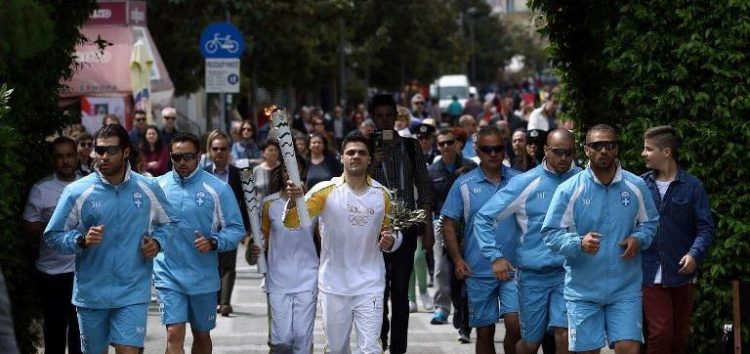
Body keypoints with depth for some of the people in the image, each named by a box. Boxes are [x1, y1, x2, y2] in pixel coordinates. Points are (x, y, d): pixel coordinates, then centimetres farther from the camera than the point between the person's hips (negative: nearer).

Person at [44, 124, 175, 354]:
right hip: (91, 293, 1)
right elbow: (52, 236, -2)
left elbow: (168, 222, 18)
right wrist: (82, 241, -20)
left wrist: (157, 242, -3)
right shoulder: (77, 192, -5)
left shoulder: (148, 189, 1)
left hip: (133, 293, 0)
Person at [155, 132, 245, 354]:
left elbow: (236, 228, -5)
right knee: (174, 334, -12)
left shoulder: (217, 189, -6)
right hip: (169, 275, 0)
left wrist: (213, 243, -21)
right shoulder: (158, 186, 1)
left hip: (203, 276, 0)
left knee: (202, 335, 15)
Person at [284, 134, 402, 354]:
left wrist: (390, 241, -10)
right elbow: (291, 222, -16)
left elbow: (391, 233, 14)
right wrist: (293, 200, -38)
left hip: (370, 286, 0)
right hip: (334, 286, 0)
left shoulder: (381, 194, 2)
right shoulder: (325, 191, -6)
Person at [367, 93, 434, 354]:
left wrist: (427, 227, 4)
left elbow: (423, 188, 8)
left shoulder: (410, 146, 6)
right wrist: (373, 166, -17)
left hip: (405, 227, 1)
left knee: (400, 292, 3)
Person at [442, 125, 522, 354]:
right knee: (484, 332, 8)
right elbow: (449, 224, 5)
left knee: (514, 325, -14)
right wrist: (458, 260, -4)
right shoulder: (464, 185, 2)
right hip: (479, 271, 0)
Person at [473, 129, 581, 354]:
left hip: (568, 272, 0)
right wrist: (495, 257, -8)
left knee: (564, 336, -13)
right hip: (533, 274, 0)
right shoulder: (525, 183, -3)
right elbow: (483, 218, 0)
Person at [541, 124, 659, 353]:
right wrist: (579, 243, -25)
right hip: (583, 289, -1)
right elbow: (550, 233, -6)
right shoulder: (569, 190, -6)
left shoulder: (636, 186, 2)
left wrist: (638, 239, -7)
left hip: (625, 289, 1)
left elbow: (650, 222, 15)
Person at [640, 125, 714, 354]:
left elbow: (705, 228, -4)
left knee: (680, 336, 11)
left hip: (682, 274, 1)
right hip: (652, 274, -1)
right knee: (660, 334, -9)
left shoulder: (692, 186, -2)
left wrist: (695, 254, -18)